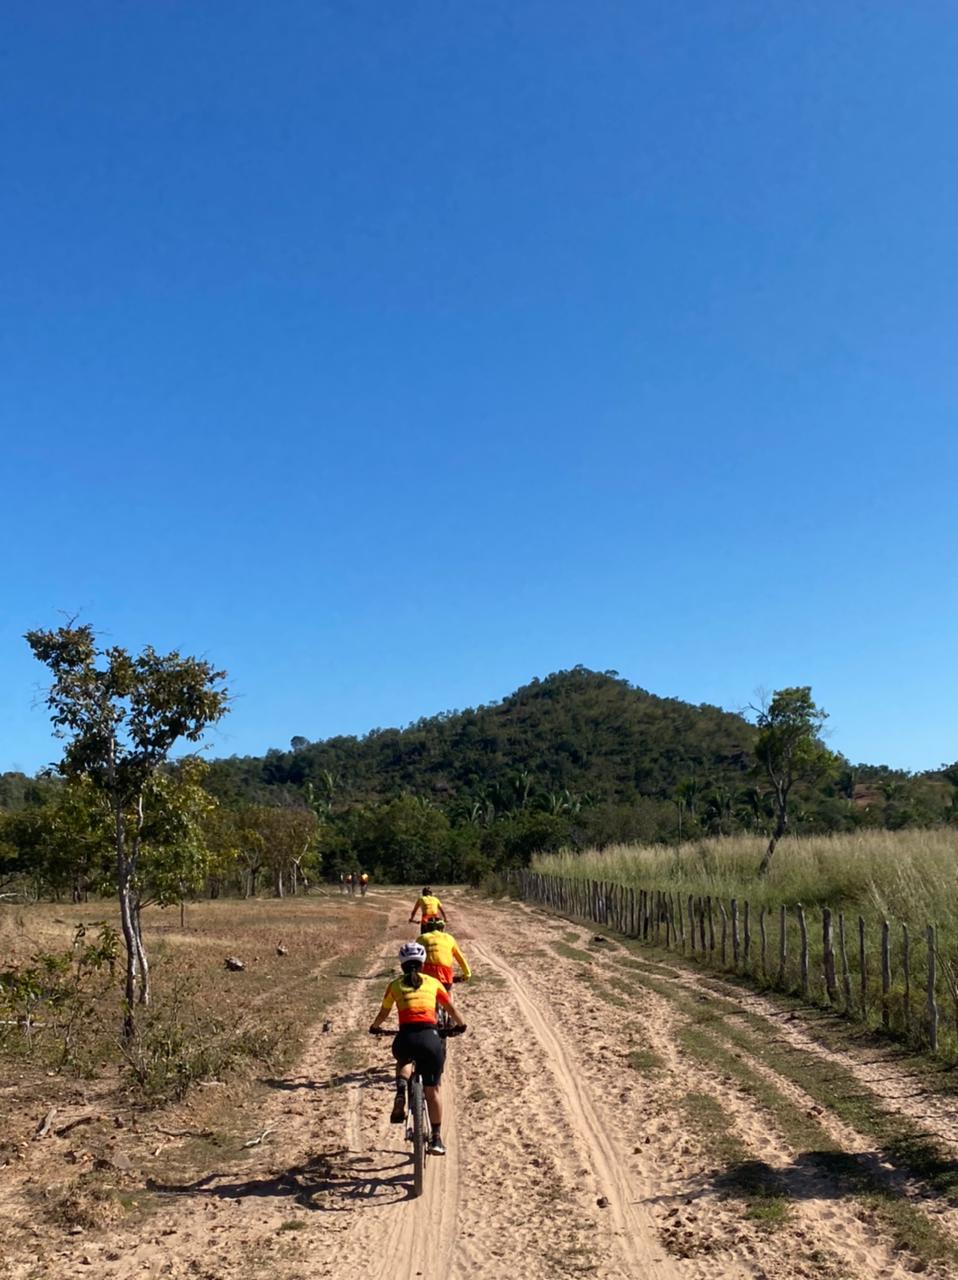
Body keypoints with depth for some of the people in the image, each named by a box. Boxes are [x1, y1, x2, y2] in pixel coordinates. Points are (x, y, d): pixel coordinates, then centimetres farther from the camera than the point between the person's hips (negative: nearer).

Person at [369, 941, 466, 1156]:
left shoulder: (395, 985, 15)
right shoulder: (433, 983, 16)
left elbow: (383, 1014, 24)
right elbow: (452, 1009, 22)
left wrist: (374, 1028, 45)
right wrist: (460, 1026, 41)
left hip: (406, 1039, 0)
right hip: (430, 1038, 0)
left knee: (403, 1061, 36)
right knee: (432, 1090, 17)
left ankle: (400, 1095, 10)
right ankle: (436, 1139, 16)